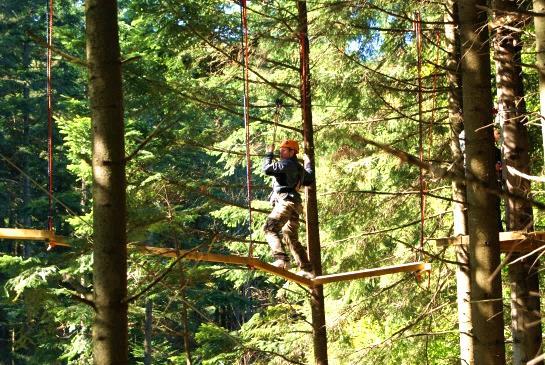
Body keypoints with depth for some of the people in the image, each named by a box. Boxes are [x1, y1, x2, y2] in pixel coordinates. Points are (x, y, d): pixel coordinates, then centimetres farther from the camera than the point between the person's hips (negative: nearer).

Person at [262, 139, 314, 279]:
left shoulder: (286, 163, -5)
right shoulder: (299, 168, 24)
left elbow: (267, 169, -10)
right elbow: (310, 180, 40)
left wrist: (269, 154, 6)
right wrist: (308, 164, 52)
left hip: (285, 201, -10)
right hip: (295, 205, 10)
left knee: (270, 228, -21)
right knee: (291, 238, 13)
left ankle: (281, 259, -39)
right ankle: (306, 269, 11)